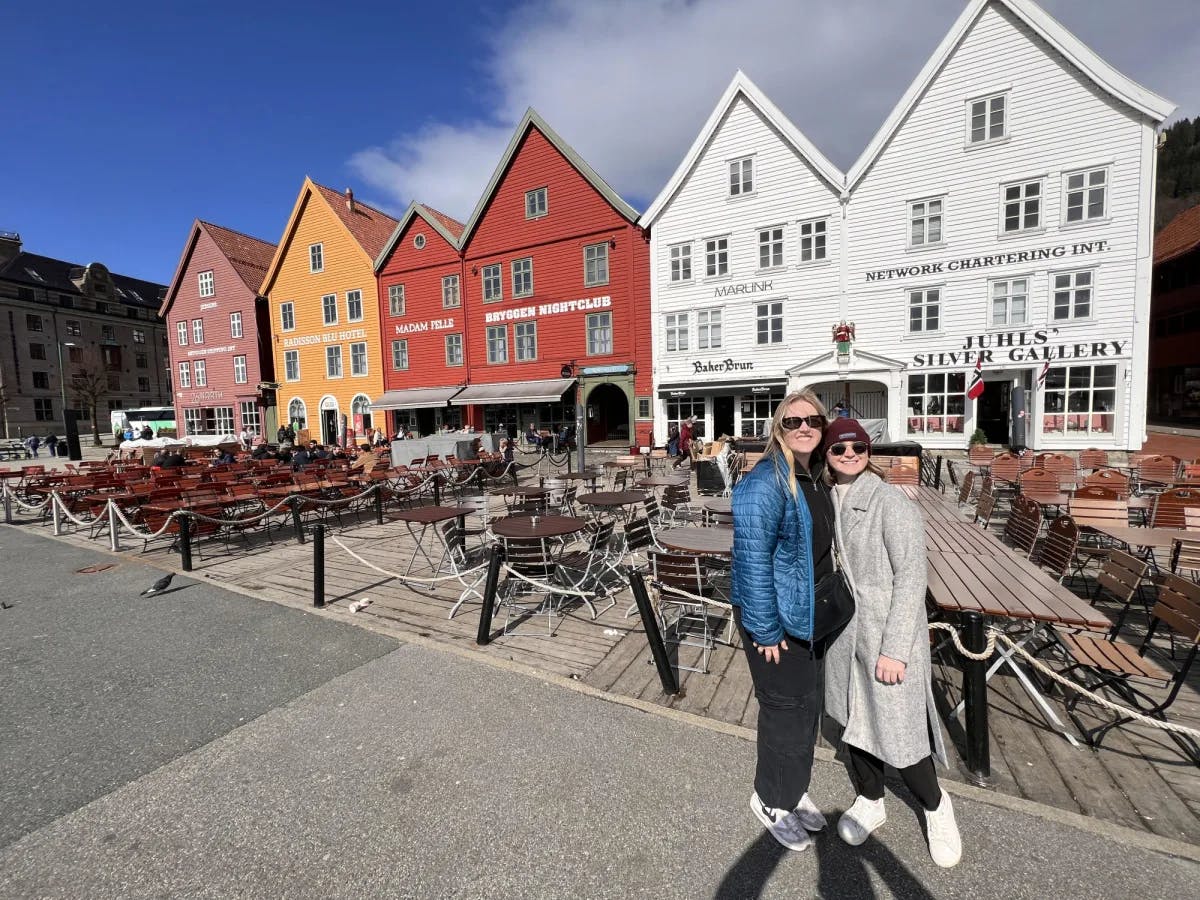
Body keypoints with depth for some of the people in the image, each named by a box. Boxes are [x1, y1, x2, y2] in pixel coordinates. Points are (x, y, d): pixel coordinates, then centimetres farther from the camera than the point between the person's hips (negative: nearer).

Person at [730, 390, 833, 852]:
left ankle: (795, 790, 44)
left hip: (811, 613, 9)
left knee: (810, 704, 21)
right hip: (776, 617, -8)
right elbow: (753, 560, -24)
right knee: (785, 709, 7)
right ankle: (771, 800, 34)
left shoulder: (816, 476, 5)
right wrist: (766, 630, -21)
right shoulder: (764, 483, -23)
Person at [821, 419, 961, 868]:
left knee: (897, 729, 4)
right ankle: (870, 802, 41)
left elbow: (911, 576, -17)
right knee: (853, 718, 17)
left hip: (888, 633, -5)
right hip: (844, 630, 6)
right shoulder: (828, 501, 2)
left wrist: (895, 648, -18)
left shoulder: (891, 502, -16)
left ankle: (935, 805, 36)